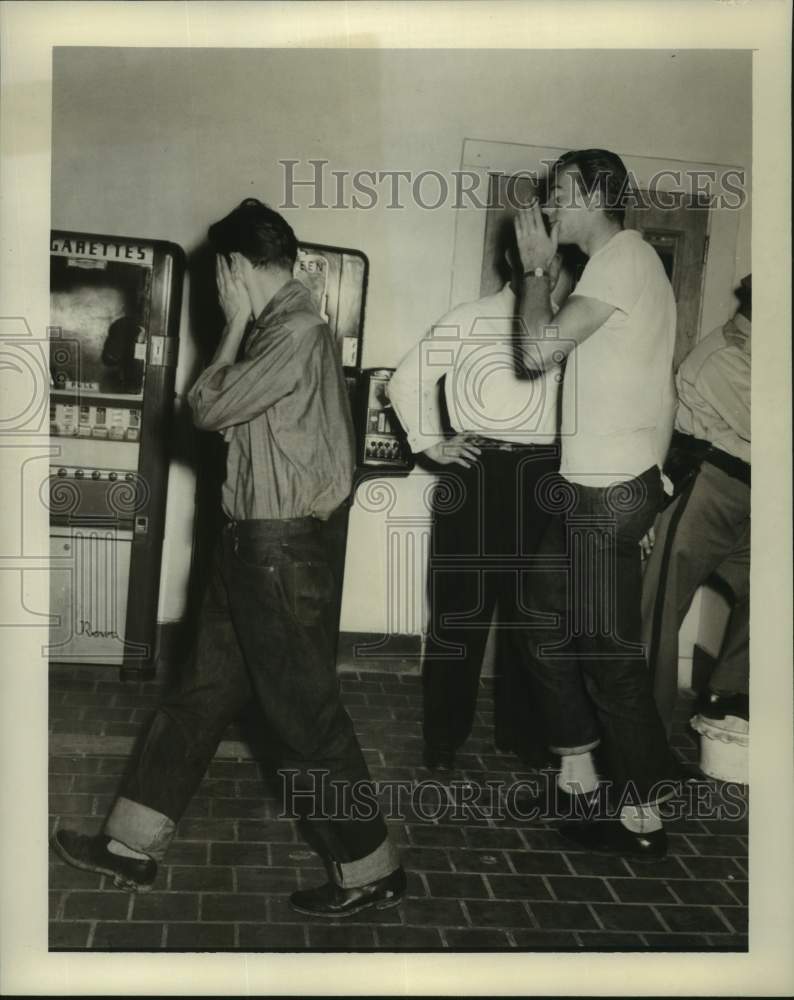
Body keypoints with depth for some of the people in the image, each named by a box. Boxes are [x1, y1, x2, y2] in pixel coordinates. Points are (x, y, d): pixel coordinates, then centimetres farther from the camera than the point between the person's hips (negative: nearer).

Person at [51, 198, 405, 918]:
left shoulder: (295, 331, -18)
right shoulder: (288, 329, 13)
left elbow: (210, 409, -13)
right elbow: (228, 413, 13)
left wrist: (236, 325, -5)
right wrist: (245, 325, 8)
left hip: (285, 549, -10)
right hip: (260, 542, 10)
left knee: (305, 712, 0)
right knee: (203, 692, 15)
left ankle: (369, 871, 16)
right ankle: (133, 845, 28)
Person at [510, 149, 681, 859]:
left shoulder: (622, 259, -12)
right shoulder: (623, 262, 18)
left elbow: (539, 349, -19)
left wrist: (538, 268, -8)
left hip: (608, 490, -10)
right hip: (593, 485, 10)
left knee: (609, 649, -3)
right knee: (551, 631, 15)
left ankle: (641, 814, 9)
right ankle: (579, 777, 26)